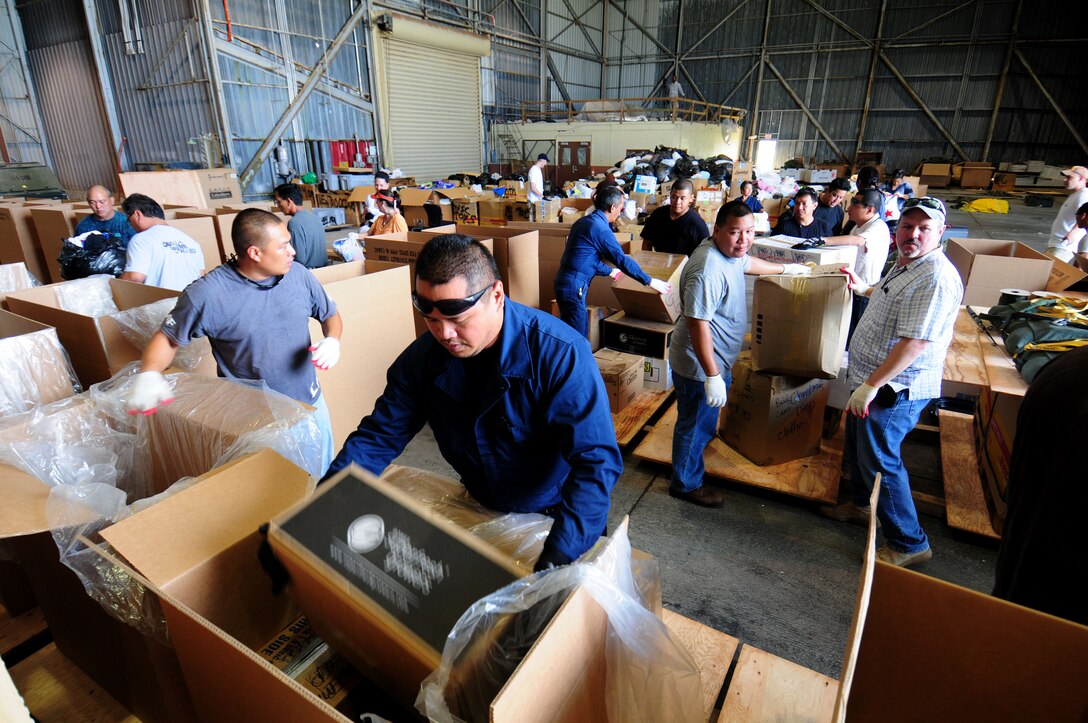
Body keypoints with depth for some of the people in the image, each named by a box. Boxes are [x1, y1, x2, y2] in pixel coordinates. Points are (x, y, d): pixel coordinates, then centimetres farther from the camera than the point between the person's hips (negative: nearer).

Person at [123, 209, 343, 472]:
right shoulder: (207, 294, -17)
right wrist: (148, 374, -22)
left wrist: (332, 340, -13)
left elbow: (330, 314, 8)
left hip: (309, 402, 4)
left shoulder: (300, 275, -7)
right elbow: (167, 338, -3)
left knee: (321, 473, 20)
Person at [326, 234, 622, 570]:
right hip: (481, 509, 4)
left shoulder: (560, 354, -33)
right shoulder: (423, 357, -16)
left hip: (560, 517, -3)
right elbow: (378, 436, -8)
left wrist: (554, 563, -47)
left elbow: (598, 461, -37)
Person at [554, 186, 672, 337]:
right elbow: (622, 260, -17)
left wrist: (609, 271, 34)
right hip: (574, 286, -10)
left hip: (565, 281, 10)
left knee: (582, 332, 19)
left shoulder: (584, 221, 14)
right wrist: (650, 282, -11)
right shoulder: (600, 228, -15)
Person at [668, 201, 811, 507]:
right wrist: (712, 376, -31)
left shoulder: (729, 252, 3)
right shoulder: (709, 270, -30)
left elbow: (746, 263, 27)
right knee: (695, 425, 9)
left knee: (703, 420, 30)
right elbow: (697, 324, -33)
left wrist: (785, 268, 41)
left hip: (718, 359, 9)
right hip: (700, 365, -9)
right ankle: (686, 484, 27)